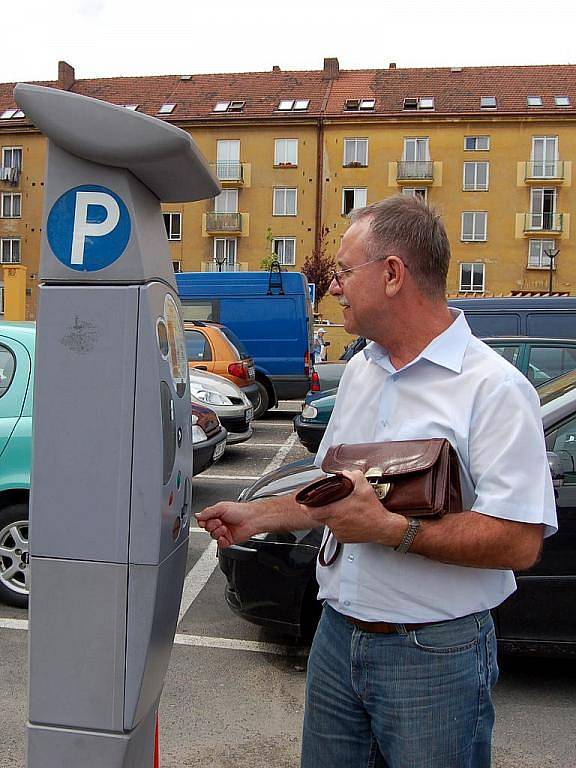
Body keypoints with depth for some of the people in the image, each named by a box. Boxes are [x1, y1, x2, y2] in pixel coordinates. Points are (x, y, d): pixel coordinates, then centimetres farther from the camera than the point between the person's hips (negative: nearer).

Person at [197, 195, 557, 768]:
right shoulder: (360, 371, 10)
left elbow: (520, 542, -23)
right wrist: (257, 516, 11)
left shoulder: (494, 388, -17)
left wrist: (389, 529, -25)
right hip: (337, 639, 7)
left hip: (434, 656, -7)